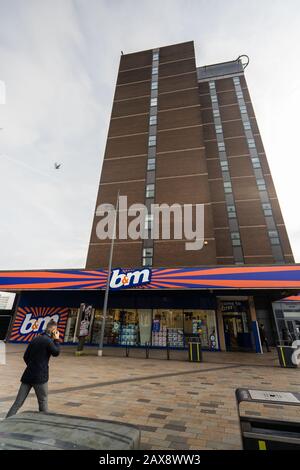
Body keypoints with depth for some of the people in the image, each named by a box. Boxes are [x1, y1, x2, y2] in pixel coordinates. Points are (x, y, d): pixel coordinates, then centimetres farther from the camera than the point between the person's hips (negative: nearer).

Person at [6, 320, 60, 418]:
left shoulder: (35, 339, 7)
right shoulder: (48, 340, -18)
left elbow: (25, 357, 14)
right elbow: (56, 353, -4)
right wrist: (56, 339, 0)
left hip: (28, 375, 7)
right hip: (40, 376, -6)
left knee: (18, 403, 11)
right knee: (43, 402, 11)